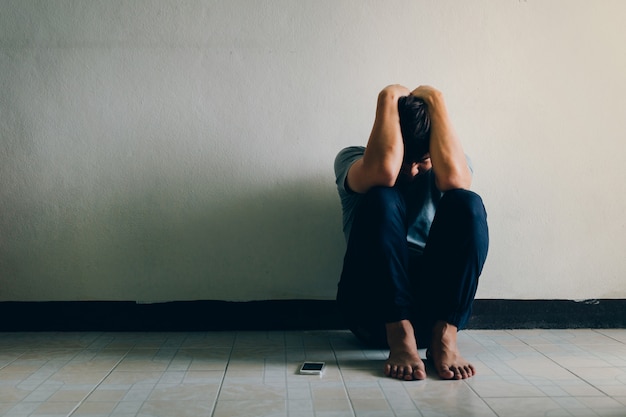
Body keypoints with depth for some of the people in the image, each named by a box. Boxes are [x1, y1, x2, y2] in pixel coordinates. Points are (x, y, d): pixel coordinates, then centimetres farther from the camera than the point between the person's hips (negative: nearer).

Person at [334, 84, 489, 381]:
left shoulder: (447, 165, 8)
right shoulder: (351, 160, 3)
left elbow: (454, 178, -20)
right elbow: (384, 171, -23)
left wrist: (435, 100, -12)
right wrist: (388, 99, -12)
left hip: (438, 300, 2)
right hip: (372, 311, -1)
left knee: (467, 205, -21)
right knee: (382, 200, -25)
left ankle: (444, 337, -23)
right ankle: (400, 338, -27)